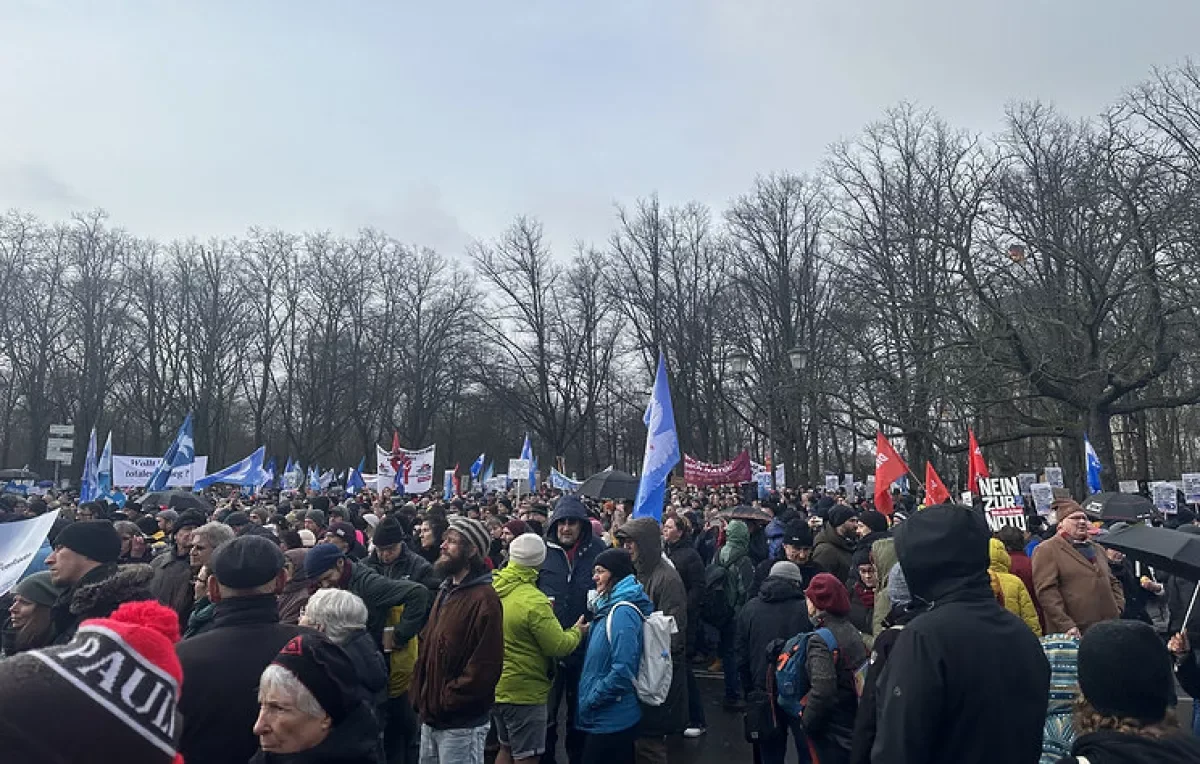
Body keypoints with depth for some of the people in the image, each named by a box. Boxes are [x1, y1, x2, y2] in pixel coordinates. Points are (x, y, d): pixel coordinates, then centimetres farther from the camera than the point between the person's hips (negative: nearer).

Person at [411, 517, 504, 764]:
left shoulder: (484, 598, -18)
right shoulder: (446, 591, 11)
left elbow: (486, 666, -22)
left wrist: (446, 701, -17)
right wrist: (420, 694, 5)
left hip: (461, 724, -8)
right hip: (430, 718, 8)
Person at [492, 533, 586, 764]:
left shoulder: (493, 590, -2)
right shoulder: (534, 601, -25)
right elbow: (559, 646, -19)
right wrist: (577, 632, 1)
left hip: (497, 686, 8)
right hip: (524, 691, -8)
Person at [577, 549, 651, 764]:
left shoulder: (623, 613, -21)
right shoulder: (610, 607, 9)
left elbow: (623, 671, -26)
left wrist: (591, 700, -16)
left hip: (611, 720, -9)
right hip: (602, 717, 9)